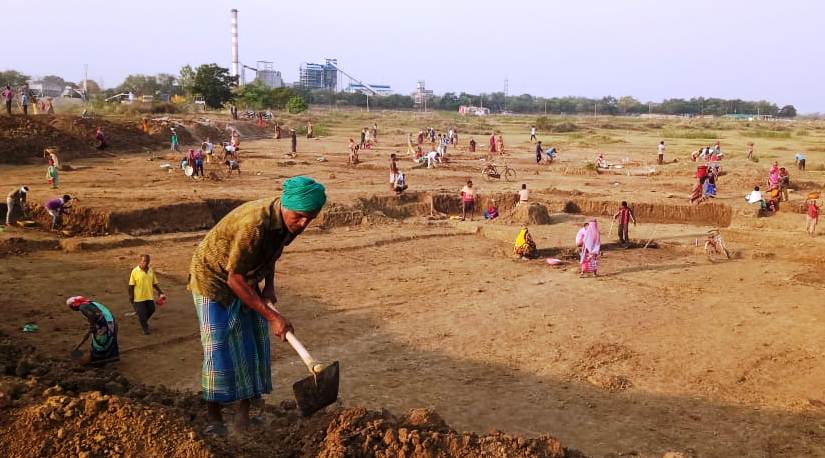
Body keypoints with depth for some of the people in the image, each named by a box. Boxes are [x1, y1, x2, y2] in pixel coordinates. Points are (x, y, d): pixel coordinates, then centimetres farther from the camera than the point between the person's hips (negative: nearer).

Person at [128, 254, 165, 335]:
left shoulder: (150, 271, 5)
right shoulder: (135, 271, -10)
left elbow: (154, 283, 13)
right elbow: (131, 285, -7)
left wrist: (160, 292, 7)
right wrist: (131, 297, -10)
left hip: (149, 296, 5)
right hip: (139, 297, -5)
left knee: (151, 310, 10)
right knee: (142, 313, 0)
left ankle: (143, 321, 38)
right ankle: (145, 329, 17)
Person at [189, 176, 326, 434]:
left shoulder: (288, 222, -12)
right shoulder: (254, 223, -38)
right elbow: (235, 279, -32)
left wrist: (269, 285, -3)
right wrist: (272, 316, -32)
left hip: (247, 280, 8)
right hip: (214, 278, -8)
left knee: (253, 345, 5)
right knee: (219, 348, -7)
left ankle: (244, 412, 15)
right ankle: (213, 416, 8)